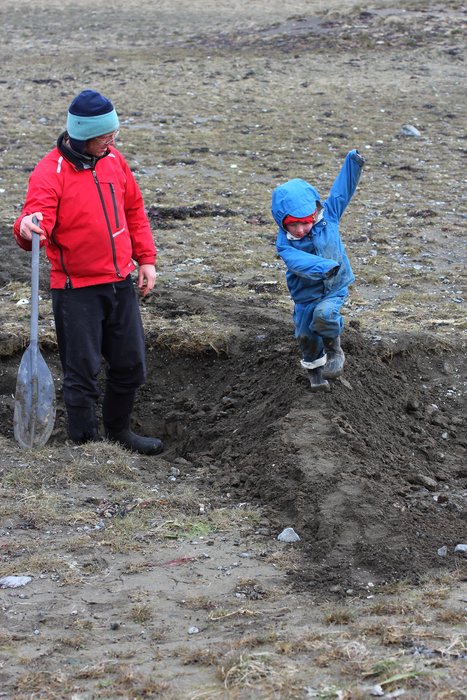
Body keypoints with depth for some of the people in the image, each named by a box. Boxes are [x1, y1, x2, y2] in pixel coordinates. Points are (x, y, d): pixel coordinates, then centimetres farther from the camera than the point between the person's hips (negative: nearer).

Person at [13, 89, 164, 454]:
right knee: (83, 372, 1)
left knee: (131, 365, 15)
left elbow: (134, 209, 15)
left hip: (121, 283, 6)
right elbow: (38, 223, -29)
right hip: (76, 291, -6)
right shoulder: (50, 172, -16)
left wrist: (146, 258, 10)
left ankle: (119, 430, 36)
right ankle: (86, 444, 16)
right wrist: (28, 228, -52)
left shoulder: (113, 159, 3)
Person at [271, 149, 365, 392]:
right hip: (305, 294, 1)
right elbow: (300, 261, -41)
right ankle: (315, 369, 39)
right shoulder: (285, 244, -22)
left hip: (334, 287, -1)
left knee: (324, 314, -29)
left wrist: (353, 162, -19)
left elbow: (342, 190, -9)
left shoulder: (328, 215, -15)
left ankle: (334, 348, 1)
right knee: (306, 336, 9)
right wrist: (324, 267, -58)